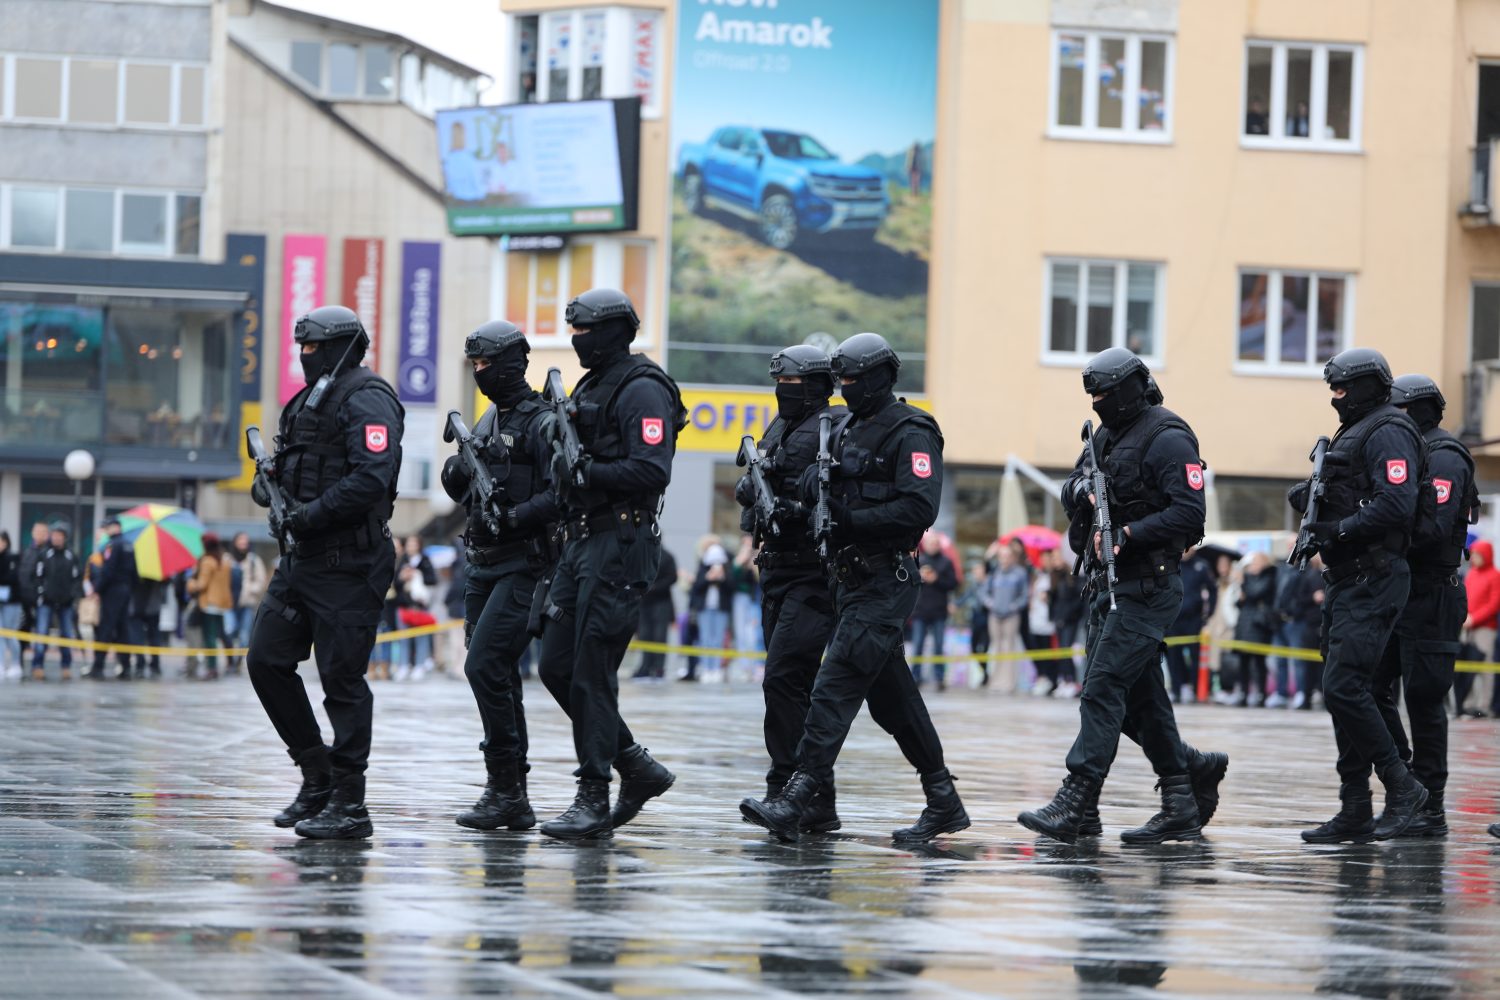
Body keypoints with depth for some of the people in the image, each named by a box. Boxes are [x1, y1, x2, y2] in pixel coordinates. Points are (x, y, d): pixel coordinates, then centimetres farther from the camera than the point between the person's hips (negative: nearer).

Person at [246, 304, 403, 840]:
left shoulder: (367, 401, -10)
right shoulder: (309, 400, 20)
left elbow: (370, 479, -23)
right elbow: (291, 470, 27)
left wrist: (310, 514, -23)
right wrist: (269, 485, 5)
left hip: (347, 564, -10)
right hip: (302, 557, 10)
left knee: (342, 678, -7)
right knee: (266, 660, 6)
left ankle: (348, 803, -3)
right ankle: (316, 773, 17)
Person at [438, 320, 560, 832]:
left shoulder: (540, 422, -10)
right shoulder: (488, 422, 17)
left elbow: (560, 496, -19)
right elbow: (473, 493, 20)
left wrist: (512, 517, -26)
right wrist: (458, 478, 0)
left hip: (521, 566, -9)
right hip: (482, 565, 9)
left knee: (484, 666, -17)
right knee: (497, 675, 8)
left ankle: (506, 785, -12)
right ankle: (512, 796, 12)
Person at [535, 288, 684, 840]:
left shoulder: (642, 391, -11)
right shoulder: (588, 388, 19)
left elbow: (651, 472, -22)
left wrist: (586, 472, -21)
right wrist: (562, 450, 5)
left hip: (621, 544, -10)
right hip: (580, 541, 10)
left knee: (592, 671, -10)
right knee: (556, 666, 8)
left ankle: (594, 798, -5)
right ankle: (637, 767, 18)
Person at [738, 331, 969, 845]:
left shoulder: (911, 433, -10)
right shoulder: (851, 429, 17)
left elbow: (919, 509, -20)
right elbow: (815, 482, 20)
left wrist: (851, 518, -21)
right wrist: (814, 478, -4)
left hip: (884, 584, -9)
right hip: (850, 578, 10)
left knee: (835, 687, -16)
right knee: (892, 697, 13)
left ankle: (795, 801, -22)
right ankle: (944, 803, 21)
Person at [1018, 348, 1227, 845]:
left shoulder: (1167, 439, -10)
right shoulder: (1107, 436, 18)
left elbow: (1187, 514, -18)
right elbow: (1071, 493, 17)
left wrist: (1128, 534, -24)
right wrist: (1081, 489, -6)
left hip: (1145, 589, -9)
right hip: (1107, 586, 9)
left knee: (1103, 688, -14)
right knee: (1138, 699, 10)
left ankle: (1075, 804, -18)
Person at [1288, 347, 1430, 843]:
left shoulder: (1389, 434, -10)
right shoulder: (1355, 434, 21)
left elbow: (1396, 504, -23)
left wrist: (1339, 530, -19)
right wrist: (1307, 498, 4)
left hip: (1372, 583, -10)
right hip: (1347, 580, 10)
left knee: (1344, 688, -17)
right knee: (1344, 693, 8)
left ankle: (1402, 787, -7)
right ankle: (1355, 814, 11)